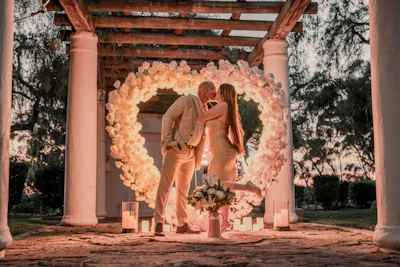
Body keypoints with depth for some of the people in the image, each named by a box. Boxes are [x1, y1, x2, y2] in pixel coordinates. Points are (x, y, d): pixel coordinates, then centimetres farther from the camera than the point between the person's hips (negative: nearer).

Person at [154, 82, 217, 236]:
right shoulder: (186, 101, -3)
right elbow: (168, 117, -9)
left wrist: (197, 159, 11)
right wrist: (168, 141, -17)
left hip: (190, 153, 8)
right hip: (175, 150, -7)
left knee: (184, 189, 11)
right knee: (165, 186, -8)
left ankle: (182, 225, 17)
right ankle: (159, 225, -7)